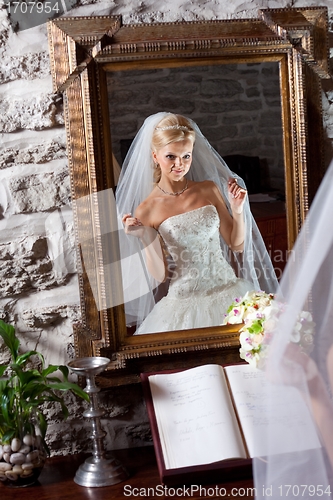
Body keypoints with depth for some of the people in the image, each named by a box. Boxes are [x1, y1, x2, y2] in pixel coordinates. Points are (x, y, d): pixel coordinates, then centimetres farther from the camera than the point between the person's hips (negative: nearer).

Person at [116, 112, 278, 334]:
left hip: (228, 291, 3)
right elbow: (159, 276, -2)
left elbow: (237, 245, 9)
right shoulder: (146, 210, -5)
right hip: (184, 301, -2)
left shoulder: (209, 190, 2)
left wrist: (238, 210, -5)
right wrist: (145, 241, -15)